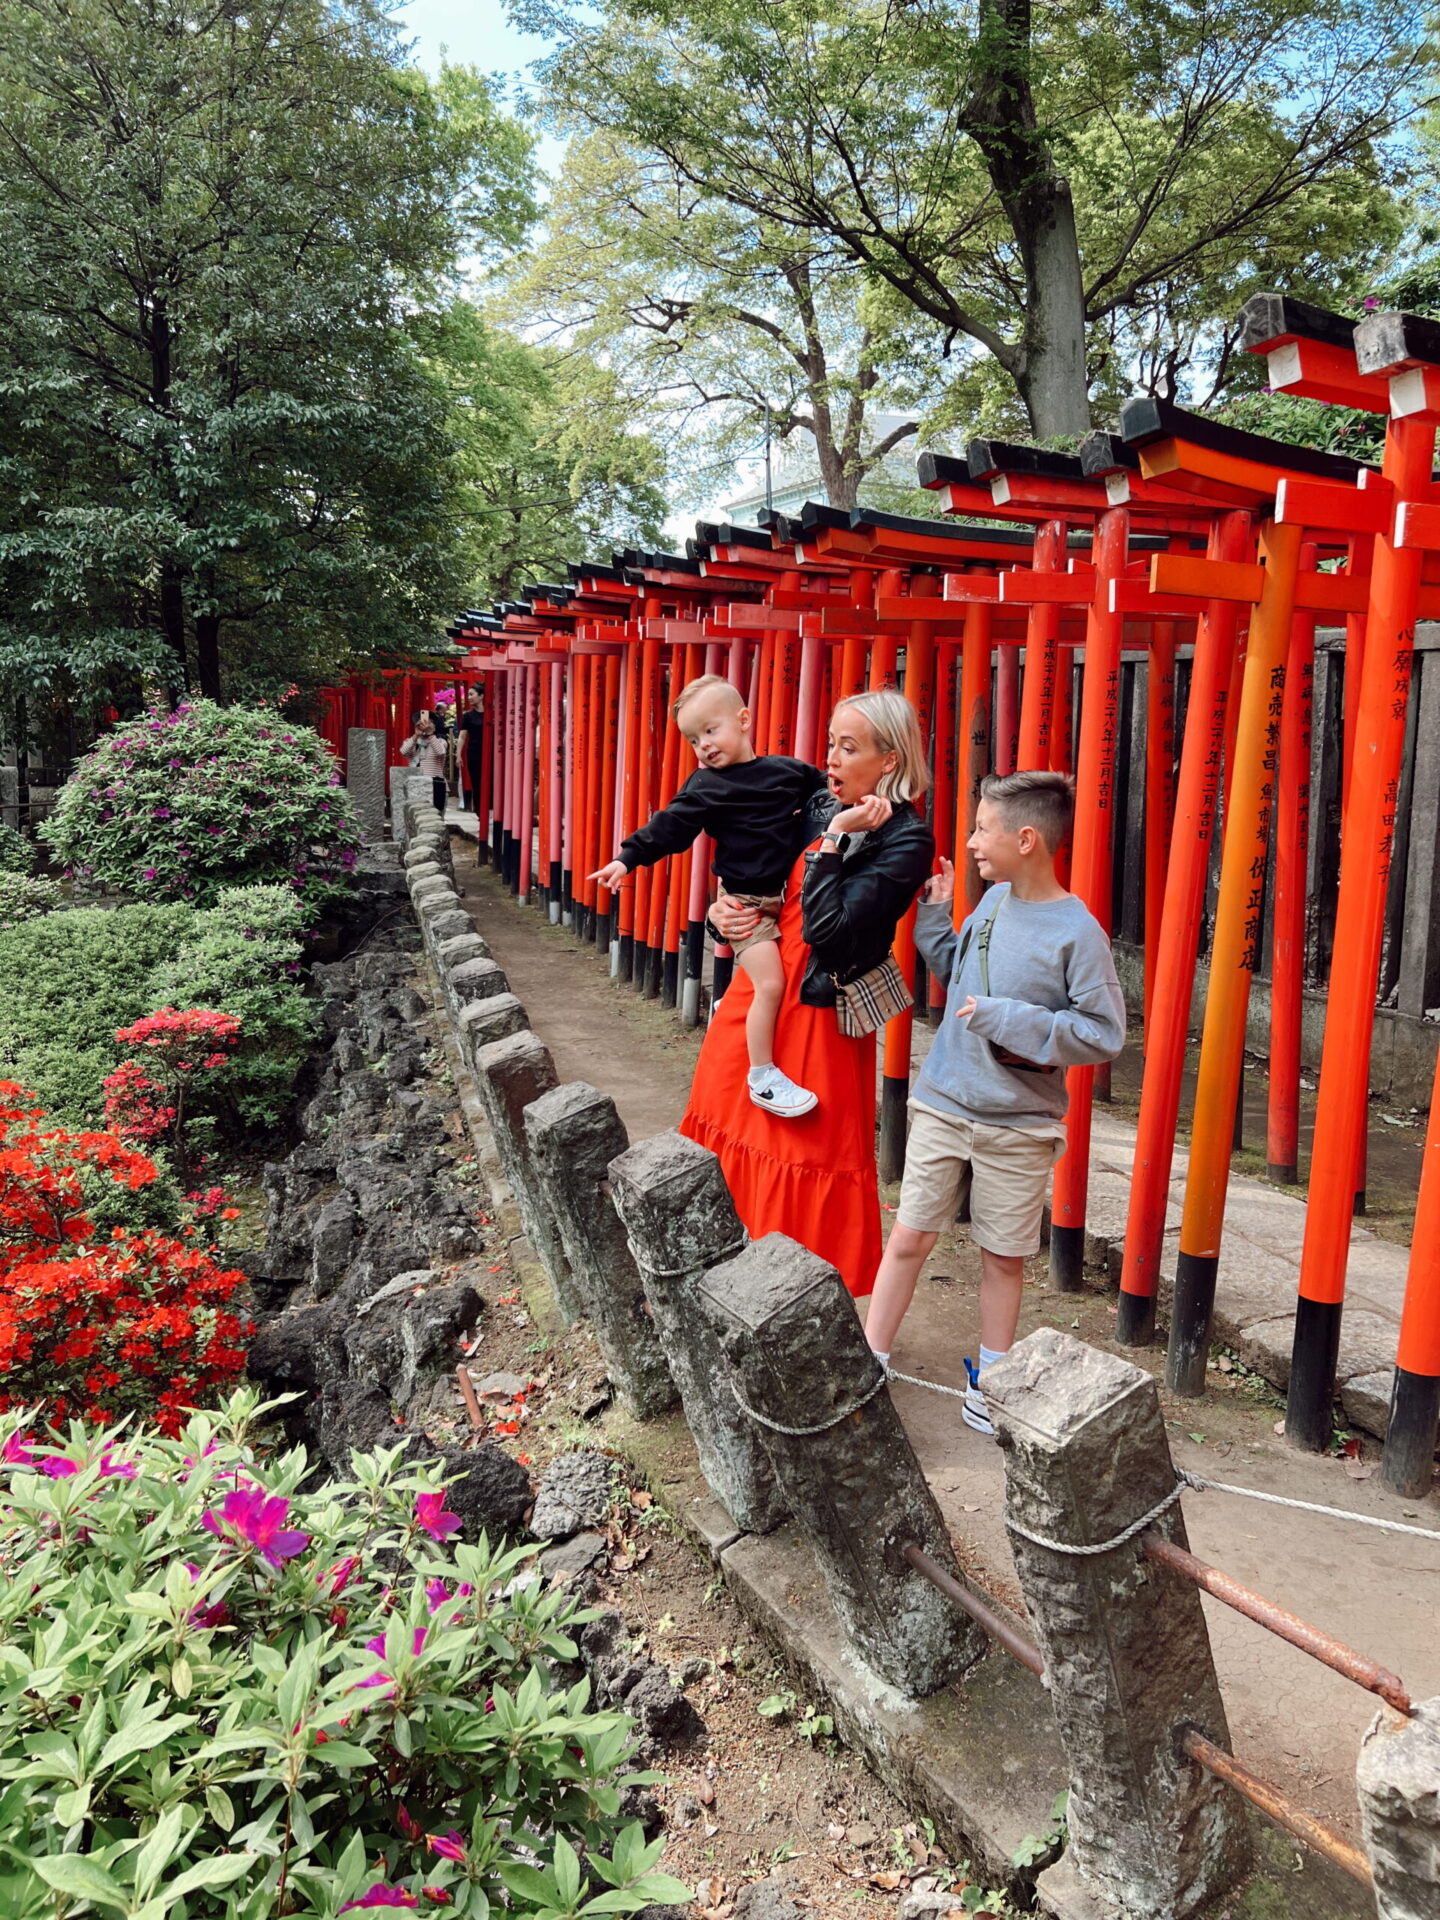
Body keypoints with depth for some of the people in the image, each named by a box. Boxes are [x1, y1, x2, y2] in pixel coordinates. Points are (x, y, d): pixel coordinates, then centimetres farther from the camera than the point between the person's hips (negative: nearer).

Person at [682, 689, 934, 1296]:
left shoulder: (905, 840, -13)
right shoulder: (820, 808, 9)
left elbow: (826, 930, -22)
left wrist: (834, 839, -19)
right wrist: (724, 913, 1)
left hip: (817, 1015, -8)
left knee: (800, 1162, 0)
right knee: (731, 1142, 14)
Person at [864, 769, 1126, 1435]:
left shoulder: (1077, 931, -15)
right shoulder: (993, 900, 3)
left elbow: (1104, 1033, -16)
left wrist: (1010, 1021, -21)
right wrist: (934, 912, 6)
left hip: (1018, 1124, -4)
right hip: (942, 1104, 4)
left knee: (1004, 1256, 11)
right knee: (908, 1238, 7)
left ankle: (990, 1381, 29)